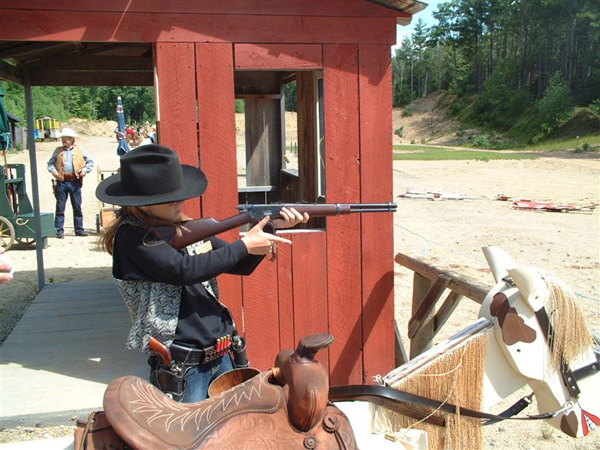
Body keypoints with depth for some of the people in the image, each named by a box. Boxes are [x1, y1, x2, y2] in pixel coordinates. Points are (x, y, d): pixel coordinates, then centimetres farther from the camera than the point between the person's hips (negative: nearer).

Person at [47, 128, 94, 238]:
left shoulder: (80, 150, 9)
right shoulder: (58, 150, 11)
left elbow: (90, 162, 13)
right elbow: (50, 163, 16)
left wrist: (85, 169, -4)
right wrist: (53, 170, -3)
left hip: (75, 182, 0)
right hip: (62, 181, 0)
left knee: (77, 207, 6)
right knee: (60, 207, 0)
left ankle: (79, 229, 15)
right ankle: (59, 231, 4)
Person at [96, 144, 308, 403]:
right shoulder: (132, 235, -12)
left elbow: (241, 265, 12)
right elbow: (184, 270, -24)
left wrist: (273, 228, -3)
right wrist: (244, 245, -16)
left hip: (221, 357, 7)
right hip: (181, 369, -7)